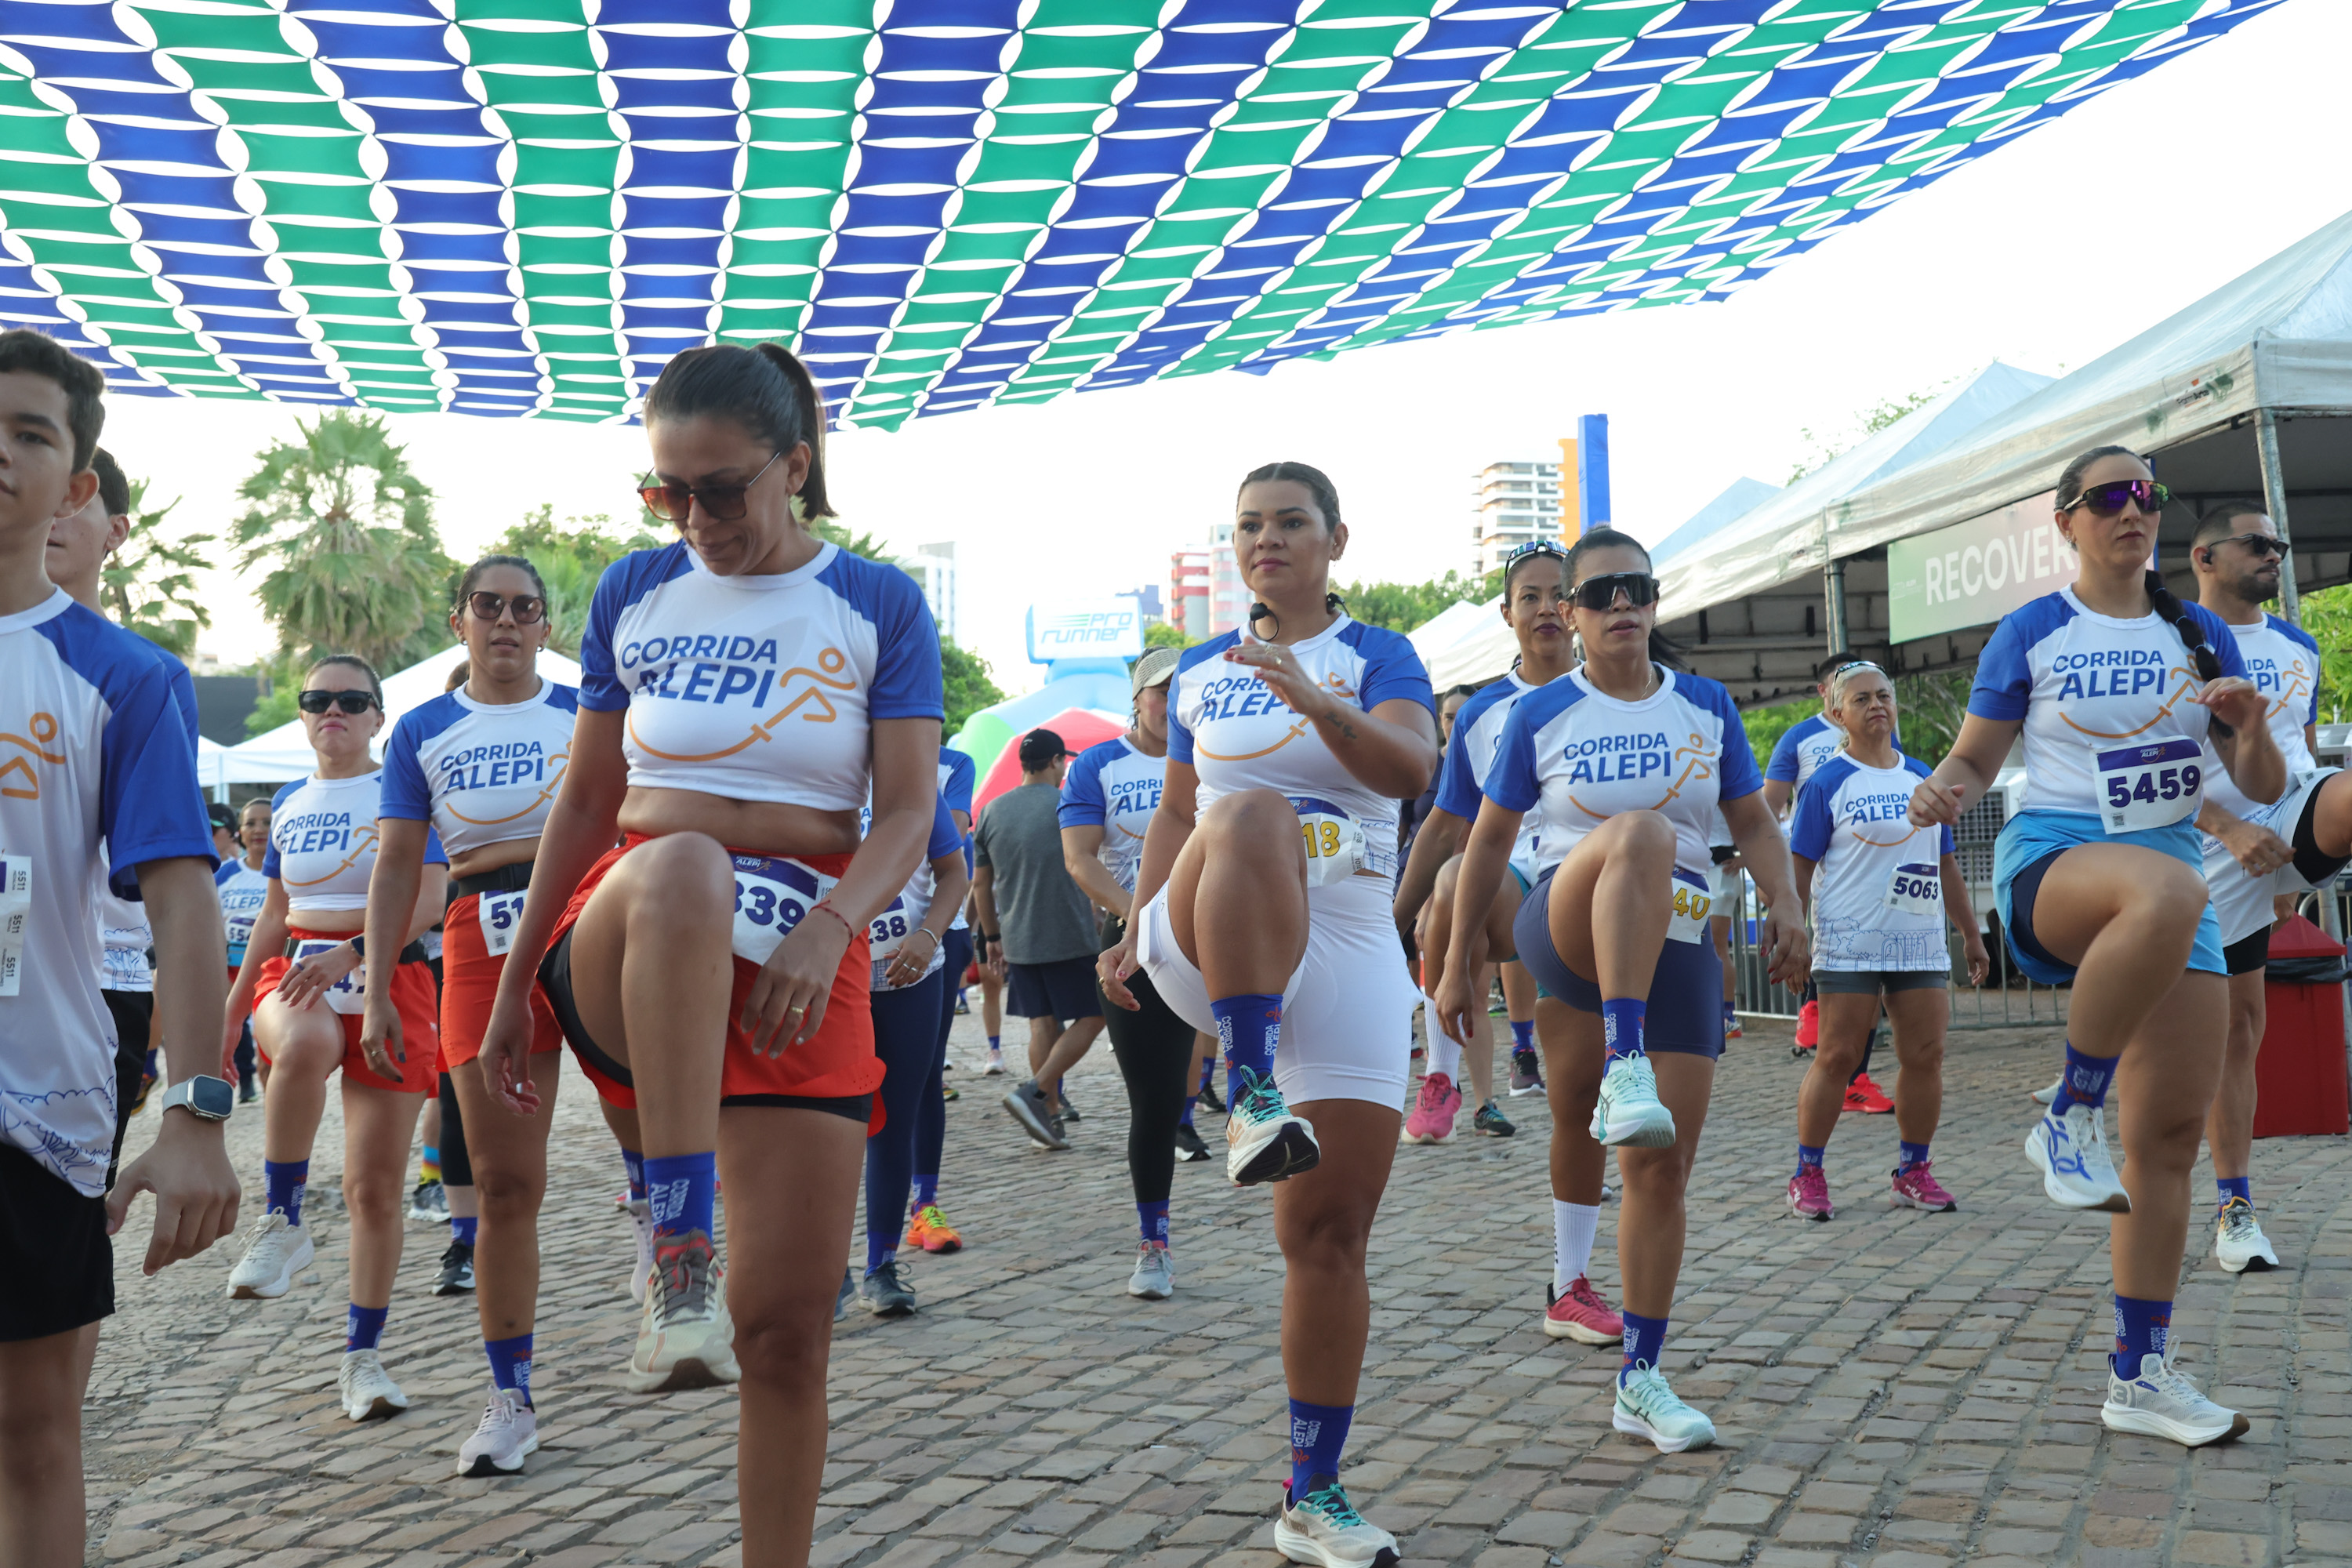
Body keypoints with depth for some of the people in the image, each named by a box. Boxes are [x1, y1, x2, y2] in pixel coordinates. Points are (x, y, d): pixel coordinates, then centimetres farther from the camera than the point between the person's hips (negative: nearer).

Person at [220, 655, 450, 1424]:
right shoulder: (289, 803, 14)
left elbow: (427, 901, -13)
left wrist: (350, 954, -28)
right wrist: (230, 1009, 19)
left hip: (389, 983, -2)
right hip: (295, 973, 3)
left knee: (375, 1187, -1)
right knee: (304, 1045, -38)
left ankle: (362, 1354, 13)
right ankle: (282, 1222, -22)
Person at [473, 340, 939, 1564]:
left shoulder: (878, 604, 3)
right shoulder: (633, 593, 9)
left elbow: (909, 816, -3)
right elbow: (588, 800, 15)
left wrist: (830, 926, -23)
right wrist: (513, 990, 15)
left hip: (803, 959, 0)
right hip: (623, 945, 0)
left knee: (788, 1317, -4)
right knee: (683, 867, -39)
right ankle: (677, 1255, -39)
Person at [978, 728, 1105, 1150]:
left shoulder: (992, 811, 8)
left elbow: (980, 884, 12)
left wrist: (992, 937, 20)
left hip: (1018, 939, 5)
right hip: (1071, 936, -5)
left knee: (1042, 1024, 10)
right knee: (1091, 1018, 3)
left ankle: (1051, 1113, 8)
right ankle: (1035, 1093, -10)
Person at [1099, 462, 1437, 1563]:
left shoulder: (1376, 657, 4)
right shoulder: (1200, 672, 15)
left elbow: (1411, 769, -16)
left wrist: (1315, 700, -33)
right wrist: (1135, 932, 9)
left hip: (1348, 952, 0)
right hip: (1210, 949, 1)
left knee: (1329, 1237, -2)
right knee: (1255, 815, -34)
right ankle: (1252, 1094, -41)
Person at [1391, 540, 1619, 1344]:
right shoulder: (1482, 713, 10)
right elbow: (1449, 825, 13)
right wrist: (1394, 917, 7)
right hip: (1512, 892, 0)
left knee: (1580, 1095, 1)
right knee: (1460, 880, -38)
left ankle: (1569, 1288, 15)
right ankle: (1444, 1077, -27)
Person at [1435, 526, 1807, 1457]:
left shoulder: (1706, 706, 9)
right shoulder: (1541, 714, 3)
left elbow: (1754, 824, 12)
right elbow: (1490, 840, 7)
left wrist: (1783, 903, -8)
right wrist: (1458, 964, 6)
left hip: (1676, 951, 3)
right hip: (1568, 931, -3)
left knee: (1663, 1169, -2)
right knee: (1640, 830, -37)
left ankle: (1641, 1383, 11)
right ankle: (1622, 1073, -47)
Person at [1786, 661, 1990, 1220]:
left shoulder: (1922, 777, 14)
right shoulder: (1827, 783, -2)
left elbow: (1945, 863, 19)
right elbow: (1800, 866, -4)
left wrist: (1971, 935, 20)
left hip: (1921, 942, 5)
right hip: (1849, 943, -5)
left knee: (1926, 1055, 2)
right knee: (1837, 1056, -5)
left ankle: (1912, 1173, 15)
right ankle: (1807, 1175, 6)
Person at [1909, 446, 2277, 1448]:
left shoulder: (2200, 635, 12)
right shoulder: (2030, 634, 3)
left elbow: (2263, 787, 11)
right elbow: (1973, 758, 6)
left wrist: (2252, 730, -12)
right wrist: (1945, 791, -18)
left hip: (2174, 873, 5)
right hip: (2052, 862, -5)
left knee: (2172, 1132, 0)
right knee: (2166, 895, -42)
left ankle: (2140, 1377, 11)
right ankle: (2069, 1119, -22)